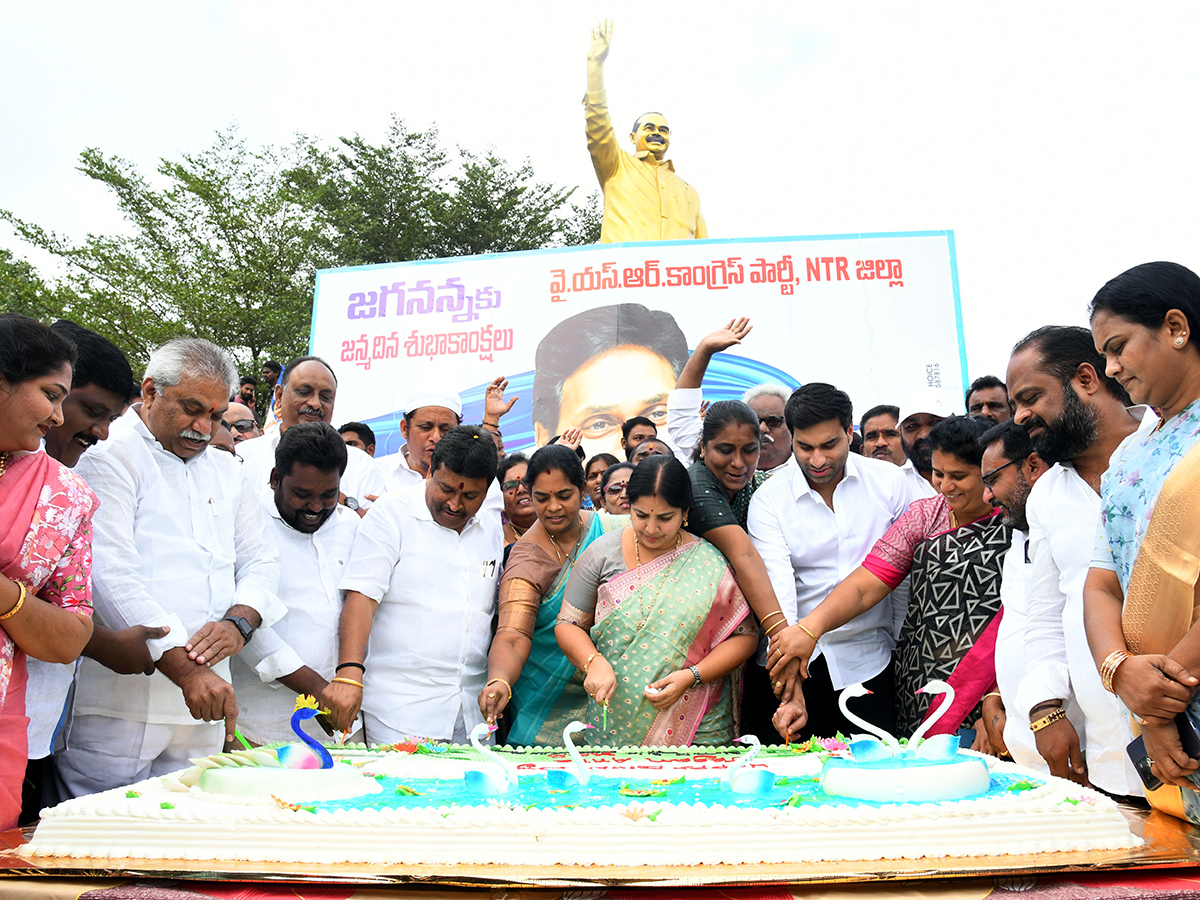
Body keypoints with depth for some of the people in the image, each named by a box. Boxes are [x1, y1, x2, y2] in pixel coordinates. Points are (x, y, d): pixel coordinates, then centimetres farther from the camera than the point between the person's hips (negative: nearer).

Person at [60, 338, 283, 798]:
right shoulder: (108, 455, -3)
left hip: (203, 702, 6)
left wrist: (238, 622, -7)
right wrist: (185, 669, -21)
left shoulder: (227, 471, 18)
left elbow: (261, 561, 16)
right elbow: (111, 576, -14)